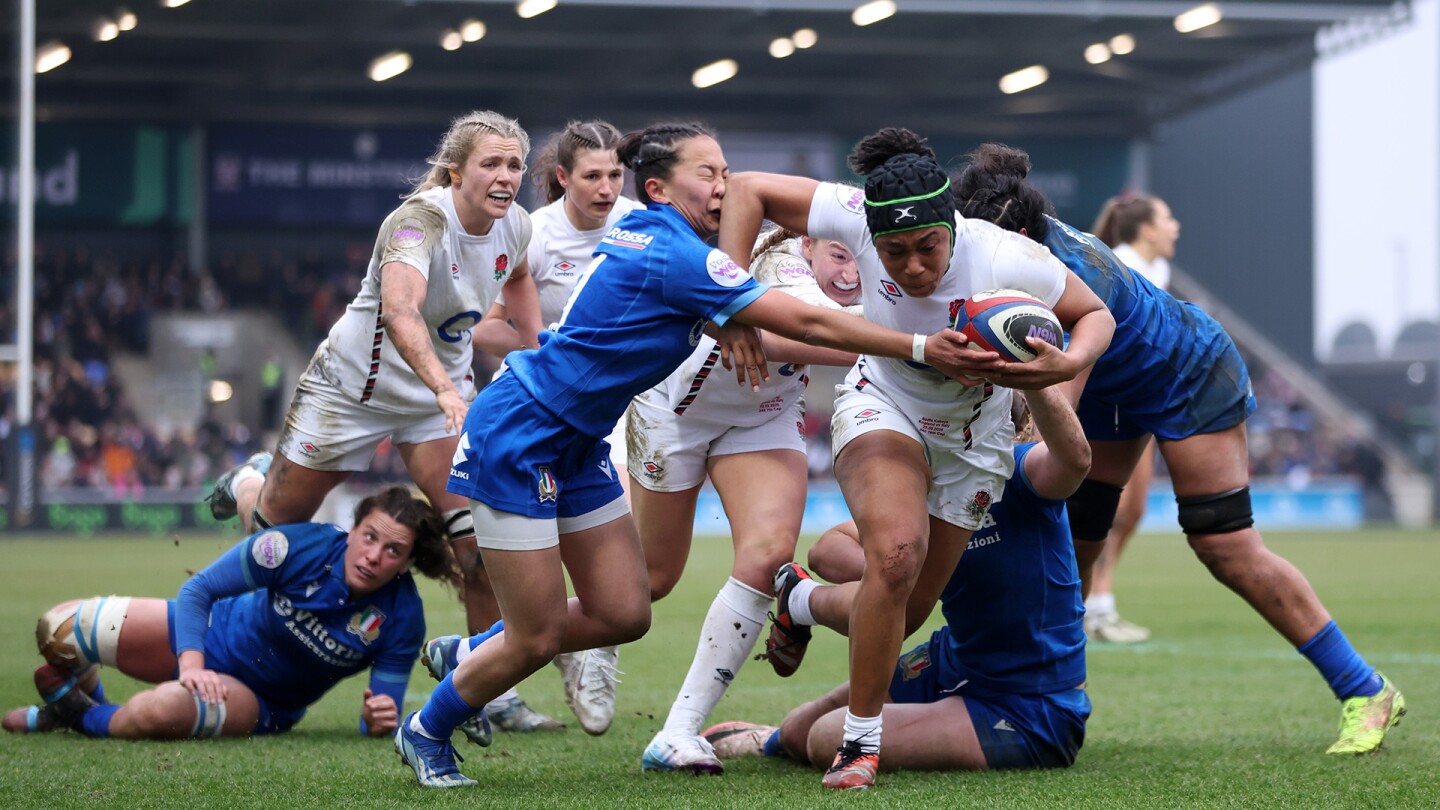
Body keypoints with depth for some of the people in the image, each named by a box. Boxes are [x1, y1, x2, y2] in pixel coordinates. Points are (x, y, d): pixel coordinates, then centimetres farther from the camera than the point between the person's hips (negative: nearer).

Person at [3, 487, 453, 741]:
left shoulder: (402, 618, -22)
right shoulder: (301, 545, -24)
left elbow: (384, 714, -14)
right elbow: (197, 589, -16)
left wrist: (380, 720, -39)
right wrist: (191, 663, -30)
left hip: (261, 703, -2)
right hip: (212, 634, 2)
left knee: (167, 709, -38)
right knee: (59, 628, -9)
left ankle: (85, 720, -4)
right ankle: (84, 699, 26)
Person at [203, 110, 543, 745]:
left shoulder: (515, 225, -10)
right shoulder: (420, 220, -33)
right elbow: (400, 310, -52)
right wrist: (445, 389, -66)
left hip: (442, 393, 5)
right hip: (354, 385, -5)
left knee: (480, 538, -15)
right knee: (277, 525, 13)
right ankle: (250, 483, 51)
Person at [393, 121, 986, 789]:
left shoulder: (640, 234, 5)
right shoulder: (674, 255, -22)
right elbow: (806, 322, -20)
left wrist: (726, 324, 2)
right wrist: (919, 349, -16)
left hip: (575, 445, 10)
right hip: (516, 438, -10)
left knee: (623, 615, 6)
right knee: (537, 638, -4)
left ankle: (469, 656, 27)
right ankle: (424, 733, 20)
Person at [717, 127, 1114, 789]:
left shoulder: (1007, 260, -31)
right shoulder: (860, 218, -29)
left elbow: (1096, 316, -15)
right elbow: (748, 188, -19)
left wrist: (1068, 365, -36)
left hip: (971, 439, 1)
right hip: (882, 405, -1)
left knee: (906, 610, 5)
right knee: (896, 551, -30)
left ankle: (800, 597, 40)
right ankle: (861, 744, -15)